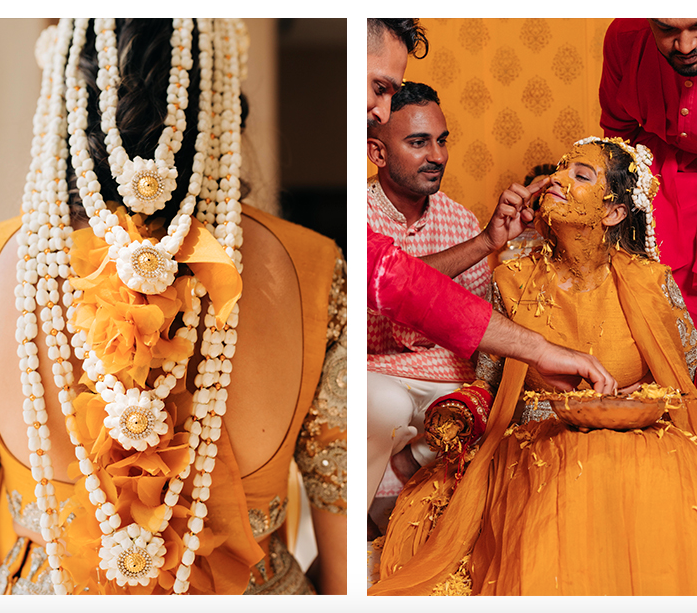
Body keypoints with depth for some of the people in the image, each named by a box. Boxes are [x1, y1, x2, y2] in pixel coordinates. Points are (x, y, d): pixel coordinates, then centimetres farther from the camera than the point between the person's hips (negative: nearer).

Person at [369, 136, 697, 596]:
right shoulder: (514, 282, 4)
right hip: (536, 451, 0)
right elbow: (488, 383, 16)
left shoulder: (651, 283, 1)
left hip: (638, 450, 0)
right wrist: (456, 415, -5)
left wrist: (653, 401, -8)